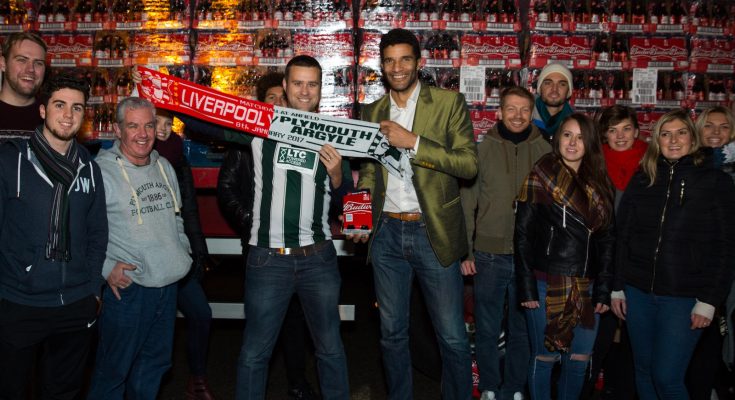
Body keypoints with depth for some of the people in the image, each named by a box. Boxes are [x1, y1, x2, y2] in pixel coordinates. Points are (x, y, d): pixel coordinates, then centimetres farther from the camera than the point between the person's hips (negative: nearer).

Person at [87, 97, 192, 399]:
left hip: (168, 284, 7)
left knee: (155, 363, 19)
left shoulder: (164, 167, 10)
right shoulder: (101, 170, -12)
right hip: (127, 286, -7)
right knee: (113, 371, 5)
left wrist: (183, 250, 12)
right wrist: (106, 267, -19)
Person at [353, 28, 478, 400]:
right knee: (392, 333, 14)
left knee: (452, 337, 3)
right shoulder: (372, 112, 11)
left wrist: (412, 142, -18)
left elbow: (469, 163, -11)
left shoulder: (449, 103, -2)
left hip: (434, 232, -3)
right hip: (387, 233, 4)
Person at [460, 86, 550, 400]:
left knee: (522, 329, 13)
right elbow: (467, 203, -1)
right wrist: (465, 251, -3)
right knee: (487, 329, 10)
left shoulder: (544, 151, 0)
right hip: (489, 255, -1)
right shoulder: (483, 149, -2)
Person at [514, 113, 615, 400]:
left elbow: (606, 240, 10)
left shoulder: (599, 184, 10)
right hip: (547, 284, -4)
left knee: (580, 360, 9)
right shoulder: (541, 177, -3)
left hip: (585, 287, 4)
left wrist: (603, 290, 3)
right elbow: (523, 234, -6)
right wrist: (526, 287, -11)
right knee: (545, 357, 4)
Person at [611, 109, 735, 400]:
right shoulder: (641, 181, 7)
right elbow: (622, 237, 9)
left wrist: (709, 300, -8)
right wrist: (618, 288, 6)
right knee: (644, 371, 12)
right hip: (638, 292, 3)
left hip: (684, 297, -3)